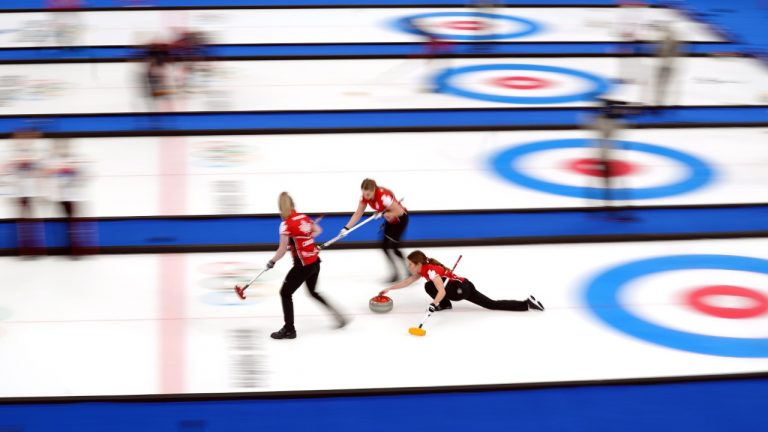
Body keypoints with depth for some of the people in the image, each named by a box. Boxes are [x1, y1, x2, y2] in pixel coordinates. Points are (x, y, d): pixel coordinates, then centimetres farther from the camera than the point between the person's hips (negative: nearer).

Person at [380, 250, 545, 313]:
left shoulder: (430, 270, -16)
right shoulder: (424, 269, 11)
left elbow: (441, 291, -31)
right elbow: (407, 282, 22)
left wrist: (434, 304, -43)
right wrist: (389, 289, 21)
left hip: (461, 289, -10)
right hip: (466, 286, 10)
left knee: (429, 287, -16)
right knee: (492, 305, 9)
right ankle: (527, 303, 6)